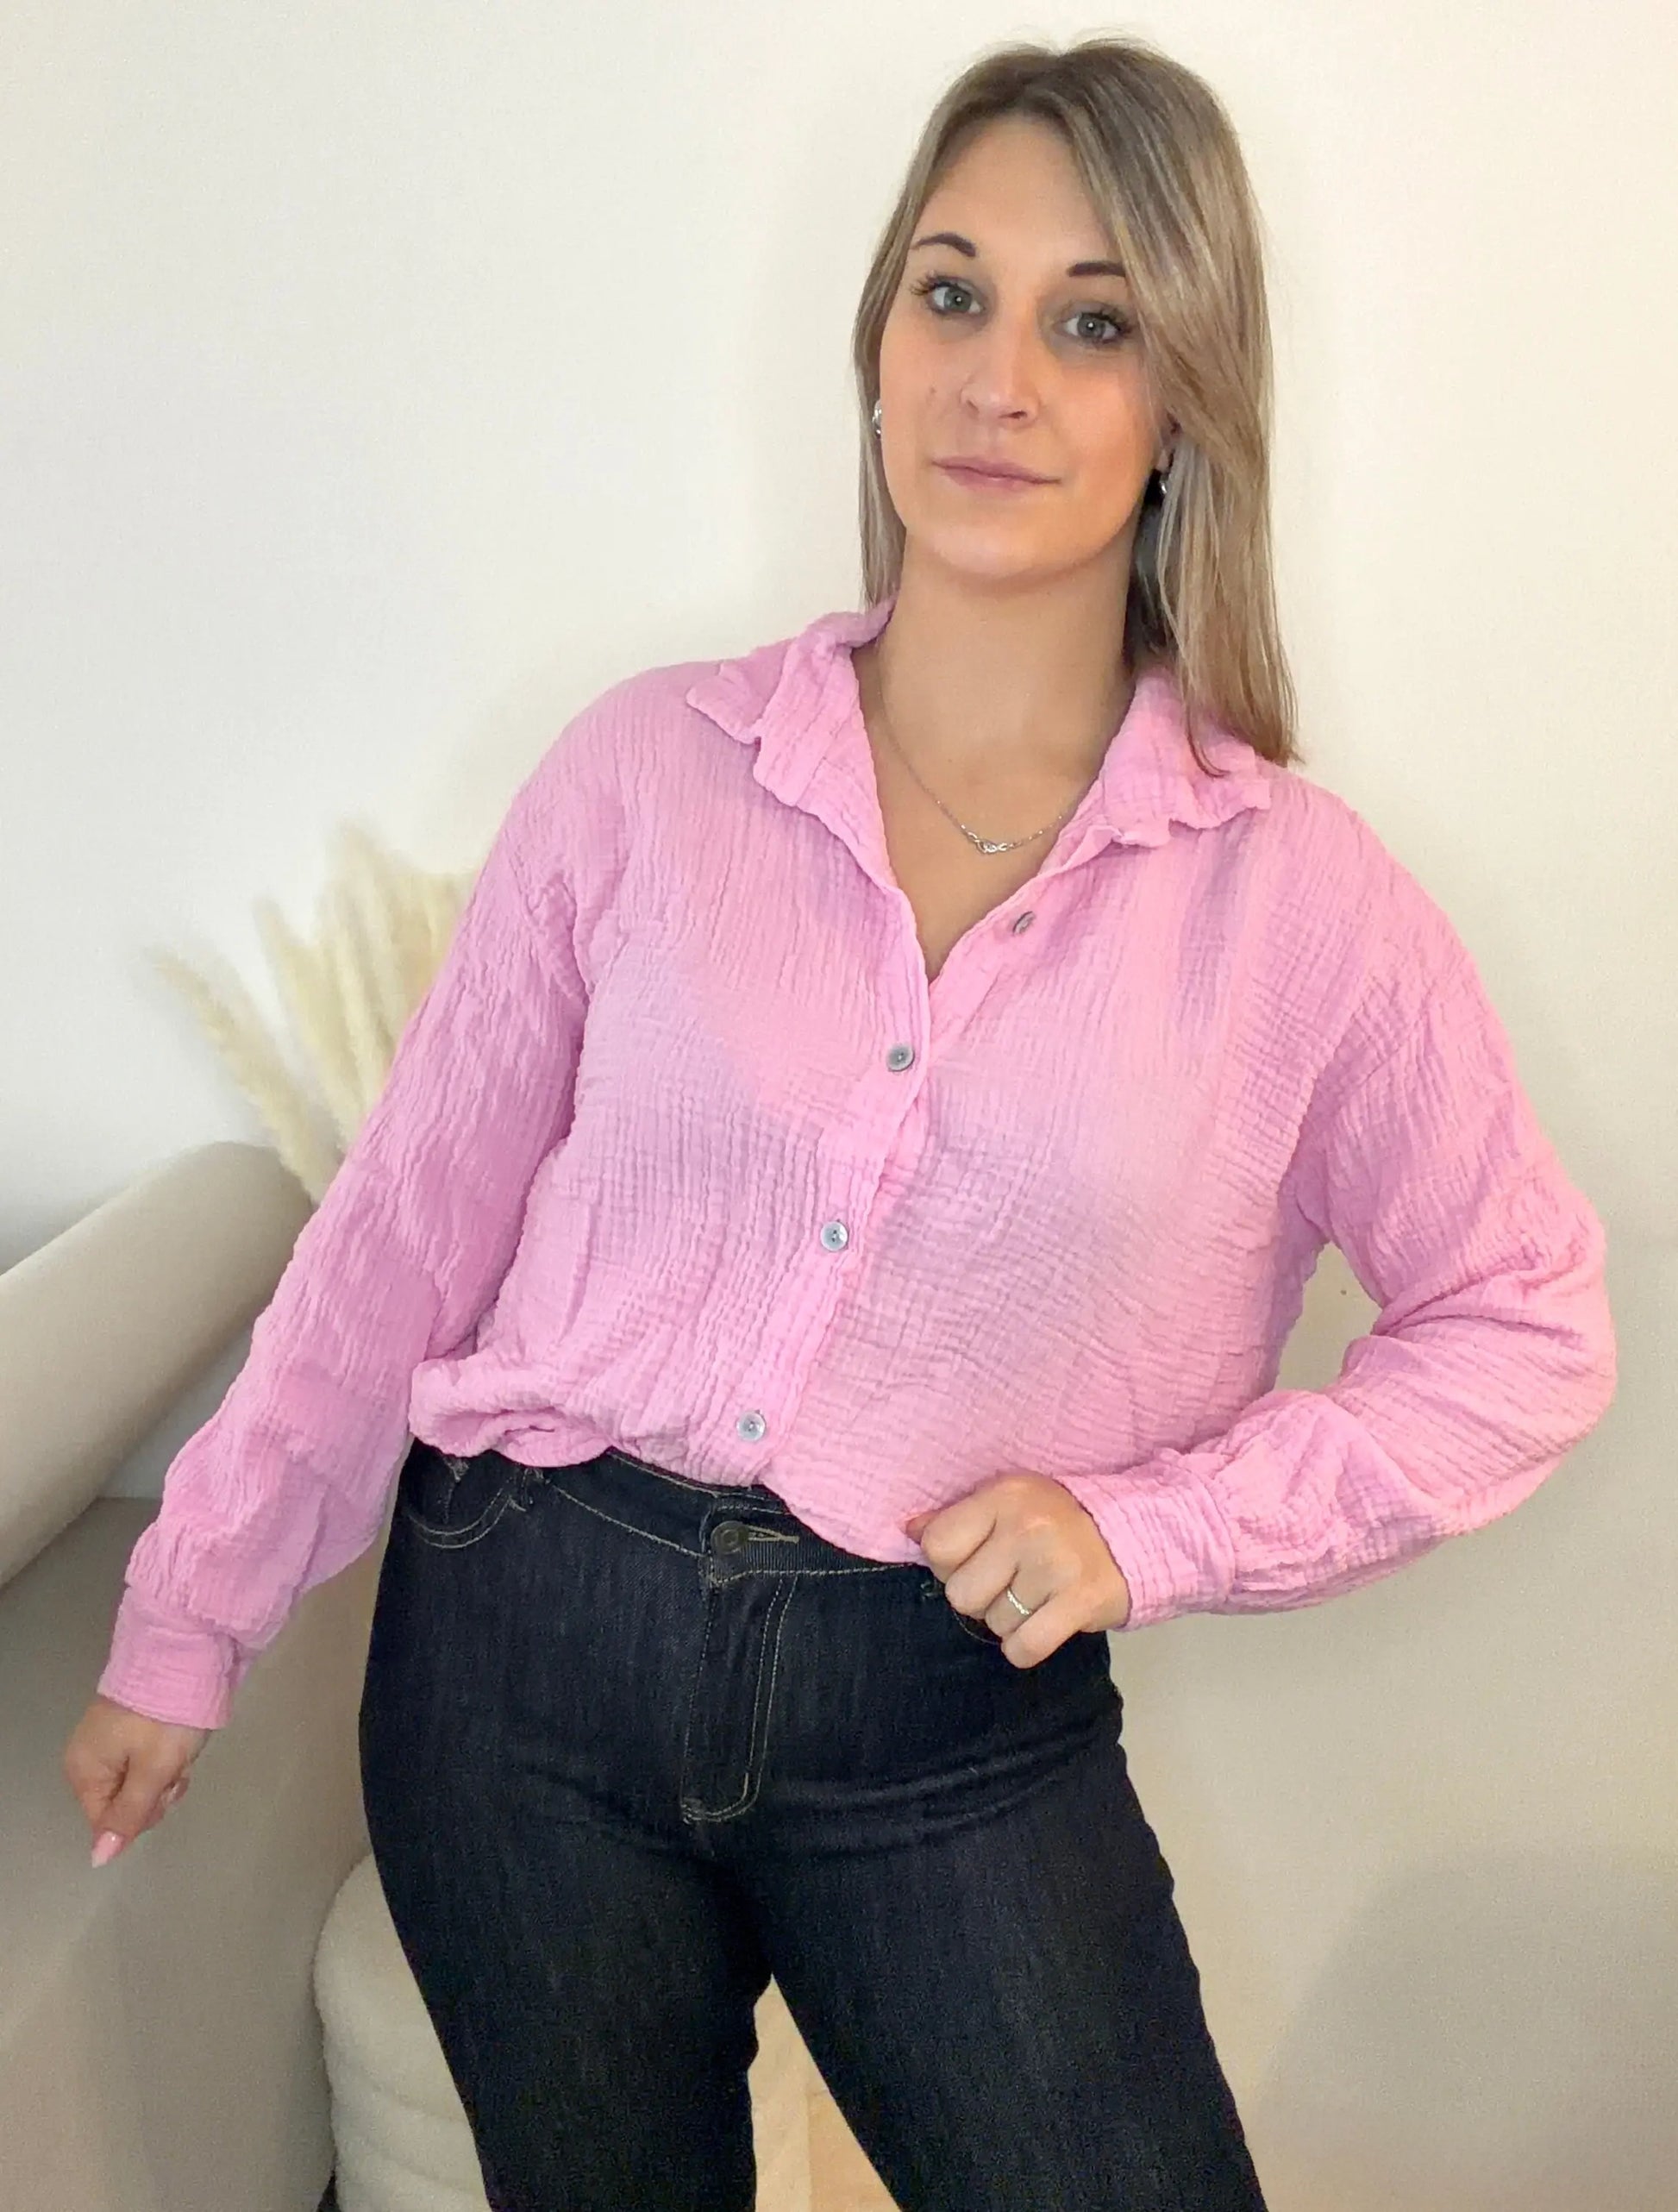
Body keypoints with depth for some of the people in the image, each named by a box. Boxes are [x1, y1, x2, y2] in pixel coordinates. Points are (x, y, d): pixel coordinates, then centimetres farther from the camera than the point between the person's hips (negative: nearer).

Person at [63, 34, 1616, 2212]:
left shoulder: (1295, 893, -5)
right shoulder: (651, 768, -4)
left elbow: (1527, 1326, 3)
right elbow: (411, 1218, 1)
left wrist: (1151, 1522, -7)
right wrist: (185, 1624, 6)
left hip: (960, 1722, 0)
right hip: (527, 1636, 1)